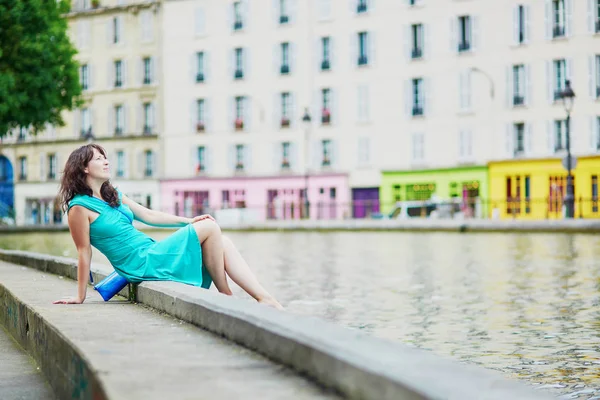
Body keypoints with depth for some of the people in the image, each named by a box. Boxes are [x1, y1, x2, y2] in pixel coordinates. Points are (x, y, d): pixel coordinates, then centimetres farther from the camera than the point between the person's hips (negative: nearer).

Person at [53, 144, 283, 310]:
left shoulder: (113, 196, 16)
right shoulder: (79, 208, -9)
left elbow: (148, 215, 18)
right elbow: (84, 252, -10)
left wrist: (188, 221, 9)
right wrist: (80, 297, -8)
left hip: (152, 252, 9)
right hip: (143, 264, -9)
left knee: (222, 244, -1)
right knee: (208, 228, -13)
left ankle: (265, 299, -6)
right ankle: (226, 298, -6)